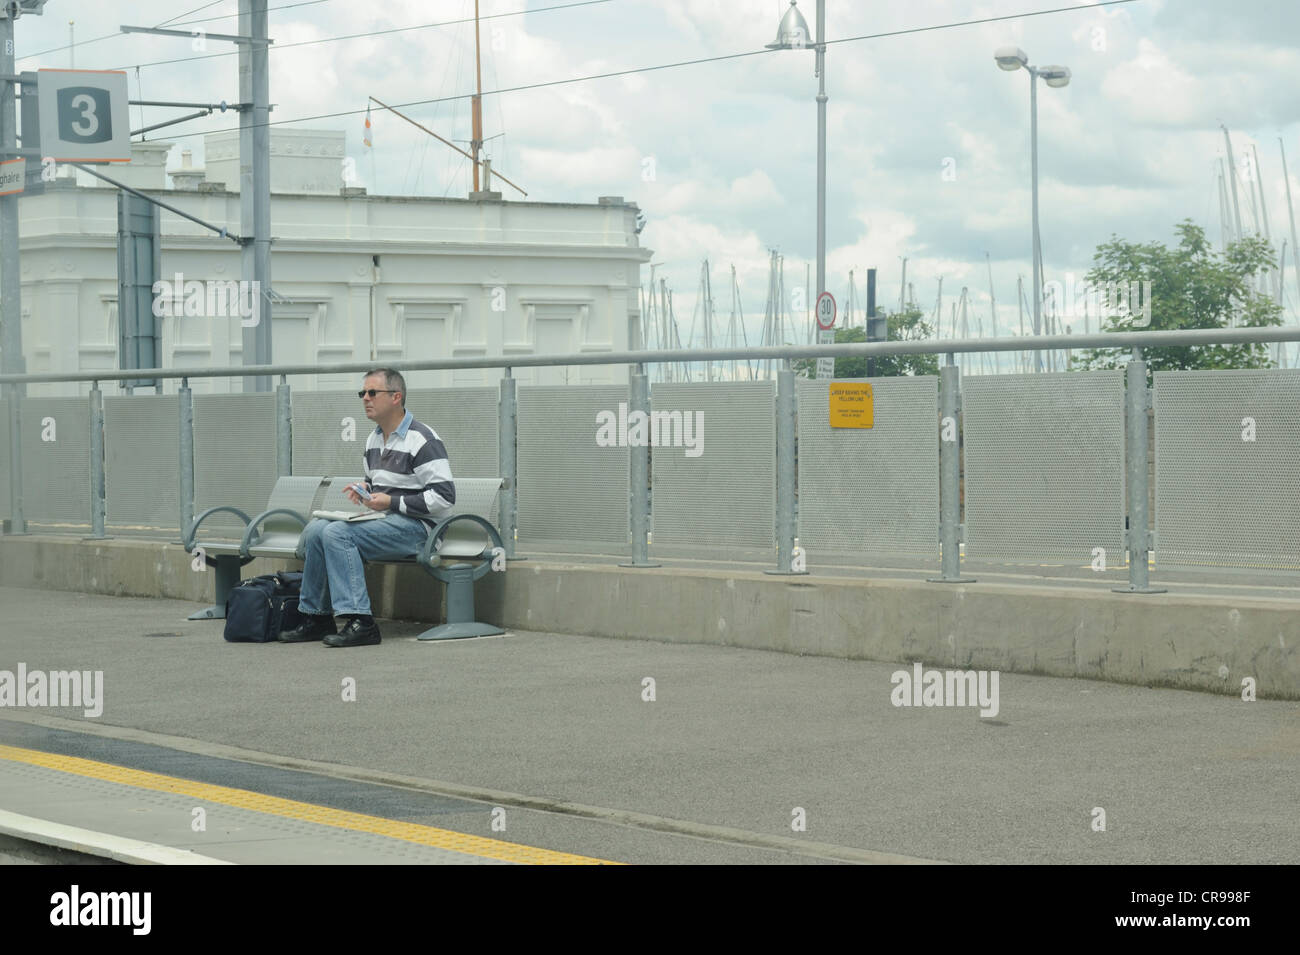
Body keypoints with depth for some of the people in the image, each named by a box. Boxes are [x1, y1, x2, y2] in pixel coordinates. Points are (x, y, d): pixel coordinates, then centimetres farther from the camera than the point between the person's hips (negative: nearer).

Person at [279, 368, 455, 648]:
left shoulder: (422, 440, -11)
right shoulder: (374, 439, 18)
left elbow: (444, 496, -17)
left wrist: (391, 502, -17)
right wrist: (365, 490, 8)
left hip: (414, 526, -9)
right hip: (383, 521, 9)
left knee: (338, 532, -26)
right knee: (315, 529, -9)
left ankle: (360, 622, -29)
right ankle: (316, 618, -4)